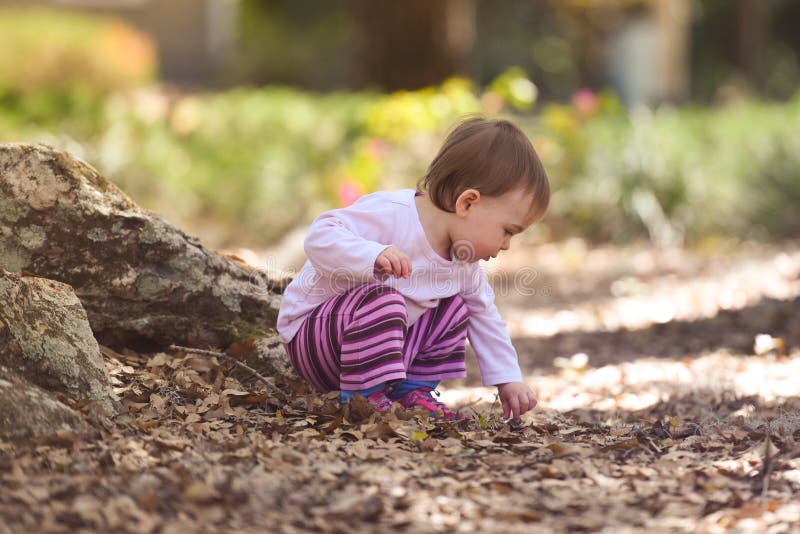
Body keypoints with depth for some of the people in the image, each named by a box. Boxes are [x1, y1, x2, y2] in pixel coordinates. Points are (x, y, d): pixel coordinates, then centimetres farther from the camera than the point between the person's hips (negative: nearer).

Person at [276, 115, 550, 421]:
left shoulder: (465, 265, 2)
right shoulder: (390, 215, -26)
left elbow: (485, 318, 17)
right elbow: (320, 237, -34)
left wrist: (508, 380, 13)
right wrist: (373, 256, -49)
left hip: (379, 344, 9)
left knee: (456, 309, 7)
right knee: (383, 300, -35)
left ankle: (413, 391, 7)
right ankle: (362, 397, -26)